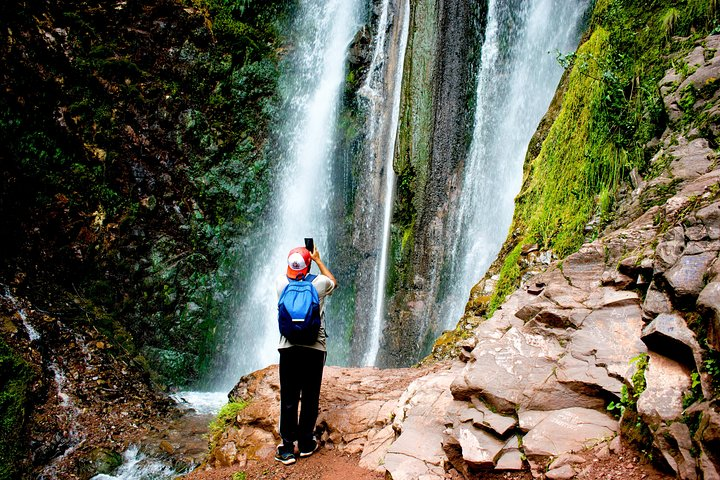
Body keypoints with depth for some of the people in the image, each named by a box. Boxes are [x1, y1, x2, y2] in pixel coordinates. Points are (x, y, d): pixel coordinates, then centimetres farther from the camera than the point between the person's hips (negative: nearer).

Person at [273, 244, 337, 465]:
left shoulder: (281, 282, 0)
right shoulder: (319, 283, -3)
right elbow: (333, 282, 23)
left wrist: (296, 260, 36)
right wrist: (317, 259, 31)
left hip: (288, 347, 1)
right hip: (315, 348, -1)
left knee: (288, 399, 4)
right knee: (310, 398, 9)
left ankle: (287, 448, 8)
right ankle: (306, 443, 19)